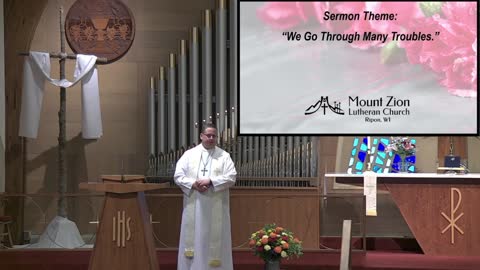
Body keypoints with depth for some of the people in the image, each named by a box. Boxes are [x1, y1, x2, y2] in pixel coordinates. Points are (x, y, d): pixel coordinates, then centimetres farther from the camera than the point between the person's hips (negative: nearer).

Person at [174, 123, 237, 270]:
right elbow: (178, 175, 1)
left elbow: (231, 178, -6)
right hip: (194, 206, 1)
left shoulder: (224, 156, 4)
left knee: (215, 237, 1)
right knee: (193, 237, 4)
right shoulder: (189, 154, 7)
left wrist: (210, 181, -17)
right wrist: (193, 184, -16)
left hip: (215, 207, -1)